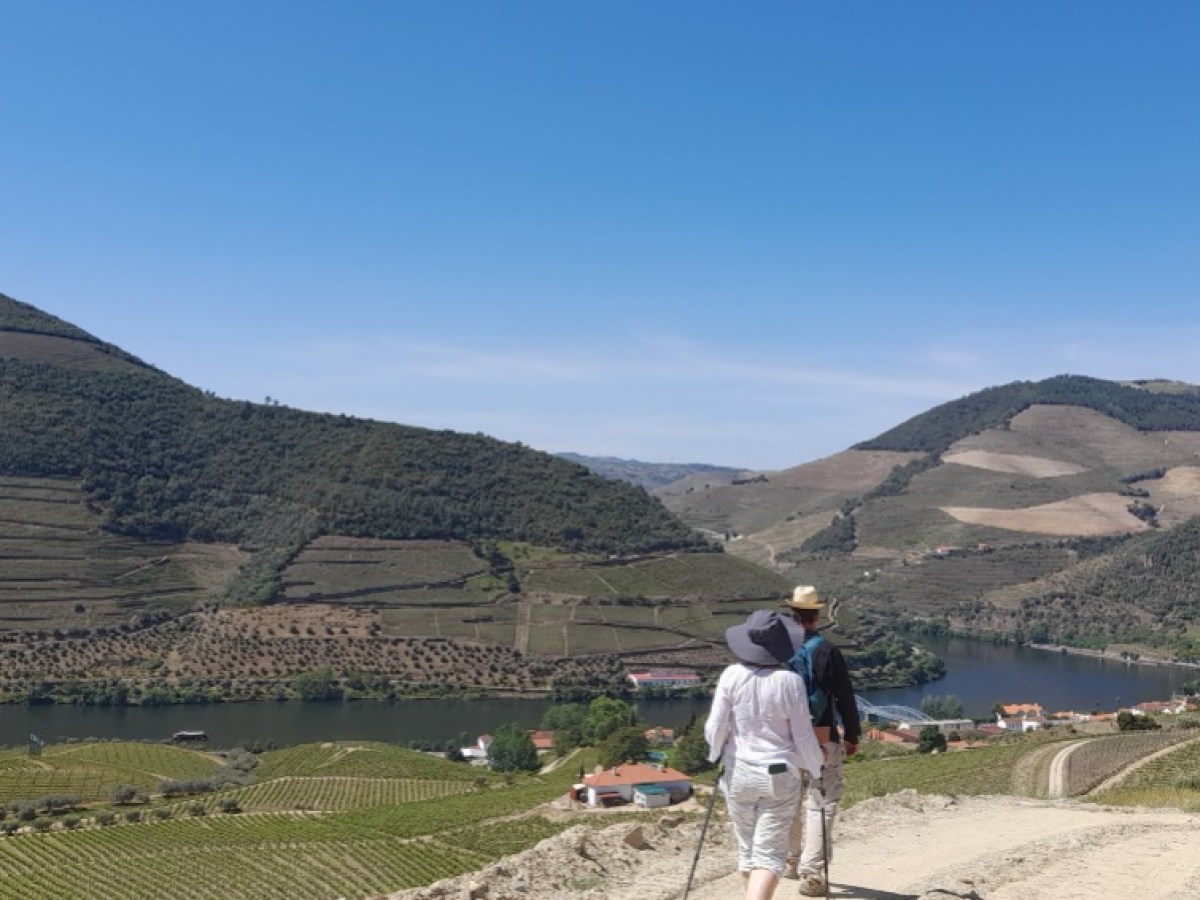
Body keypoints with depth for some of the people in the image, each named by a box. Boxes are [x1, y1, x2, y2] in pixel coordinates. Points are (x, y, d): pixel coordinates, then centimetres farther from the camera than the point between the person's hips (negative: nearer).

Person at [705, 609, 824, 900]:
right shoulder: (790, 681, -11)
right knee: (769, 854, 0)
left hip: (738, 773, 2)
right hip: (780, 777, -2)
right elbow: (803, 735, -5)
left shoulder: (731, 675, -8)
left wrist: (717, 752, 17)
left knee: (748, 849, 18)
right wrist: (815, 768, 13)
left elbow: (716, 728, -5)